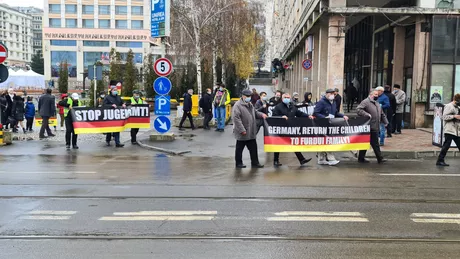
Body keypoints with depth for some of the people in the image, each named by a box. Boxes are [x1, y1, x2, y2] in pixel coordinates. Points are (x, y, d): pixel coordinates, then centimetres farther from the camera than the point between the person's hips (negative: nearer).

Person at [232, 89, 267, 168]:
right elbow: (236, 118, -21)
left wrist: (261, 114, 4)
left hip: (251, 132, 8)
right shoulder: (238, 105, -14)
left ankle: (255, 163, 20)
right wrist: (242, 130, -24)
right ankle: (239, 163, 18)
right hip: (242, 133, -8)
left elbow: (255, 113, 26)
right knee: (239, 148, 7)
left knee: (253, 148, 11)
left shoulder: (250, 104, 14)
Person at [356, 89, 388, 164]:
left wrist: (385, 121, 18)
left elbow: (382, 114, 27)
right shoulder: (366, 102, -9)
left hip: (375, 128, 9)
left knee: (375, 143, 12)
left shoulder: (377, 103, 20)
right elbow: (359, 110, -21)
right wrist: (367, 114, -25)